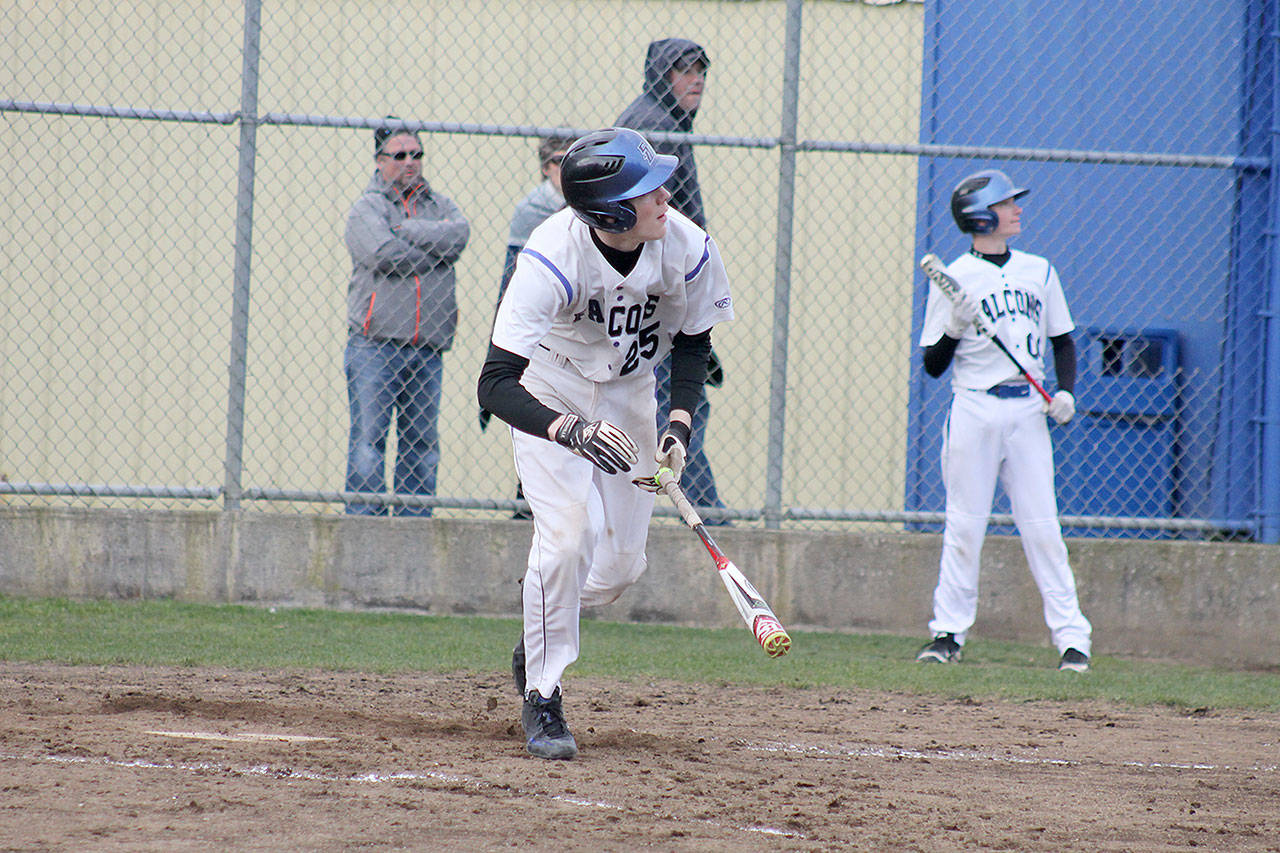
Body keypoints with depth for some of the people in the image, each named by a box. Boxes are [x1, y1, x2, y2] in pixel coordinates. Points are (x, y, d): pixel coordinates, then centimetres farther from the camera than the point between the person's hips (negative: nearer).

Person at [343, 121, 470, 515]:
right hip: (375, 344, -4)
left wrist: (405, 229, -9)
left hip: (427, 347, 4)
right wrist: (434, 251, -6)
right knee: (369, 436, -6)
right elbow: (382, 254, -15)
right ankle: (364, 520, -4)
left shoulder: (439, 205, 16)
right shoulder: (366, 208, 3)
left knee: (422, 443, 5)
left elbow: (458, 235, -6)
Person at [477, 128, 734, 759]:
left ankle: (538, 640, 35)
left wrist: (679, 424, -17)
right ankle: (542, 700, -7)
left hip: (630, 393, 4)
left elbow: (692, 343, -1)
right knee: (568, 531, -23)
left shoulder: (688, 249, -23)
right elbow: (494, 384, -39)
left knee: (621, 564, 2)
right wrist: (568, 431, -55)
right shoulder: (552, 258, -36)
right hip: (550, 394, -4)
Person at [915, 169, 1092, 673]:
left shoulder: (1039, 271, 12)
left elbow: (1062, 341, 18)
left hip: (1028, 409, 2)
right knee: (965, 523, -2)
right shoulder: (954, 279, 0)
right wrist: (955, 328, -18)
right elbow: (933, 365, 1)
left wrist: (1066, 391, 1)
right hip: (974, 409, -2)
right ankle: (949, 631, 6)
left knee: (1041, 526, -3)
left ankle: (1071, 636, -4)